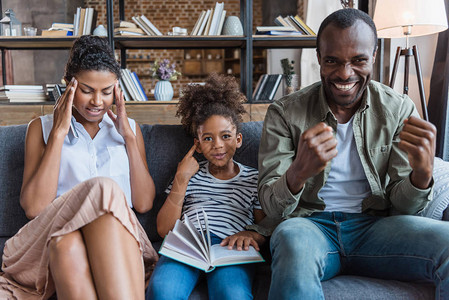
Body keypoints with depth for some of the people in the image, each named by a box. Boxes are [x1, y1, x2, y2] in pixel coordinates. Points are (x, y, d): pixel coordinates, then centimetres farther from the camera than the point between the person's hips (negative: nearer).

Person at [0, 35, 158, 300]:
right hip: (53, 235, -1)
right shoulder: (42, 127, 16)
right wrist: (58, 134, -1)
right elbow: (34, 207, 0)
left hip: (118, 239, 1)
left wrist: (128, 135, 3)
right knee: (104, 190, -34)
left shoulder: (129, 128, 21)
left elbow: (144, 203, 7)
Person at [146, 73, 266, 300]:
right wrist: (181, 179, 5)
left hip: (230, 247, -1)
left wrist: (250, 234, -9)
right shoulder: (190, 175, 24)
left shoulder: (253, 179, 22)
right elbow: (164, 229, 13)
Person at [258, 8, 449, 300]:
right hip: (311, 224, -2)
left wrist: (422, 174, -23)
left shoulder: (399, 109, 2)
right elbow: (272, 207, -9)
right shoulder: (286, 113, -4)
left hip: (374, 226, 2)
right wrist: (299, 172, -32)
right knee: (293, 239, -38)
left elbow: (401, 205, 2)